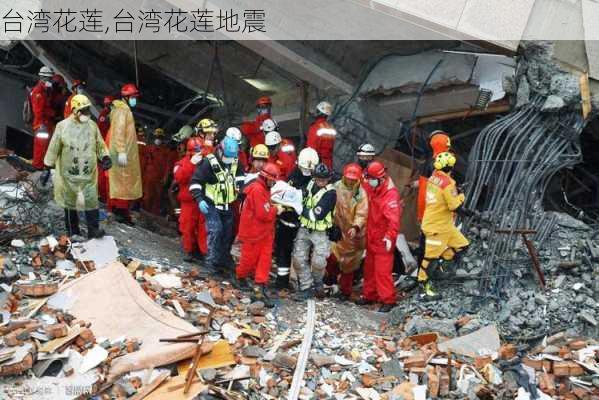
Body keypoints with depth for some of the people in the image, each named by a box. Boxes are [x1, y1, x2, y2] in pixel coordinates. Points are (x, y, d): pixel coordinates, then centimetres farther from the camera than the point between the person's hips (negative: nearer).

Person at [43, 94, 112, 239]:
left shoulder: (92, 125, 1)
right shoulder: (62, 126, -8)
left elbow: (100, 145, 11)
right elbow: (53, 149, -2)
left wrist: (105, 157, -6)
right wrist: (48, 167, 1)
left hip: (89, 174, 2)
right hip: (69, 173, -1)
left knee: (91, 200, -2)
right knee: (70, 202, 10)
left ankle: (93, 230, 5)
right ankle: (72, 232, 23)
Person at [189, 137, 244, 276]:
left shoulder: (235, 163, 1)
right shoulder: (209, 162, -18)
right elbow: (195, 181, -16)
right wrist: (199, 200, -24)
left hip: (227, 205, 6)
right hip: (212, 205, -6)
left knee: (228, 233, 11)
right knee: (215, 231, -17)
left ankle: (224, 259, 26)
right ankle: (211, 261, -7)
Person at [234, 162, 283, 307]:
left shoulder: (264, 189, 10)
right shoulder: (257, 190, -21)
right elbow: (263, 214, -24)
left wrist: (274, 208, 1)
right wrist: (276, 209, -10)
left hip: (265, 232, 9)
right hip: (253, 232, -9)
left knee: (265, 260, 3)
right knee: (250, 258, 8)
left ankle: (260, 289, 2)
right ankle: (240, 277, 35)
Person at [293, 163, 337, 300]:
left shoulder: (330, 193, -16)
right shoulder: (310, 185, 3)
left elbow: (318, 214, -23)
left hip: (320, 232, -5)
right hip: (304, 229, 6)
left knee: (318, 262, -13)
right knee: (299, 259, 1)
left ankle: (317, 282, 19)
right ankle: (306, 288, 15)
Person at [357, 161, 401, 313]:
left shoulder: (391, 194, -21)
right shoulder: (373, 190, 6)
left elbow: (394, 218, -30)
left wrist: (390, 237, -39)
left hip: (383, 239, -9)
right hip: (371, 237, 9)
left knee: (382, 271, -6)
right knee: (369, 268, 17)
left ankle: (388, 300, 4)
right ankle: (369, 295, 30)